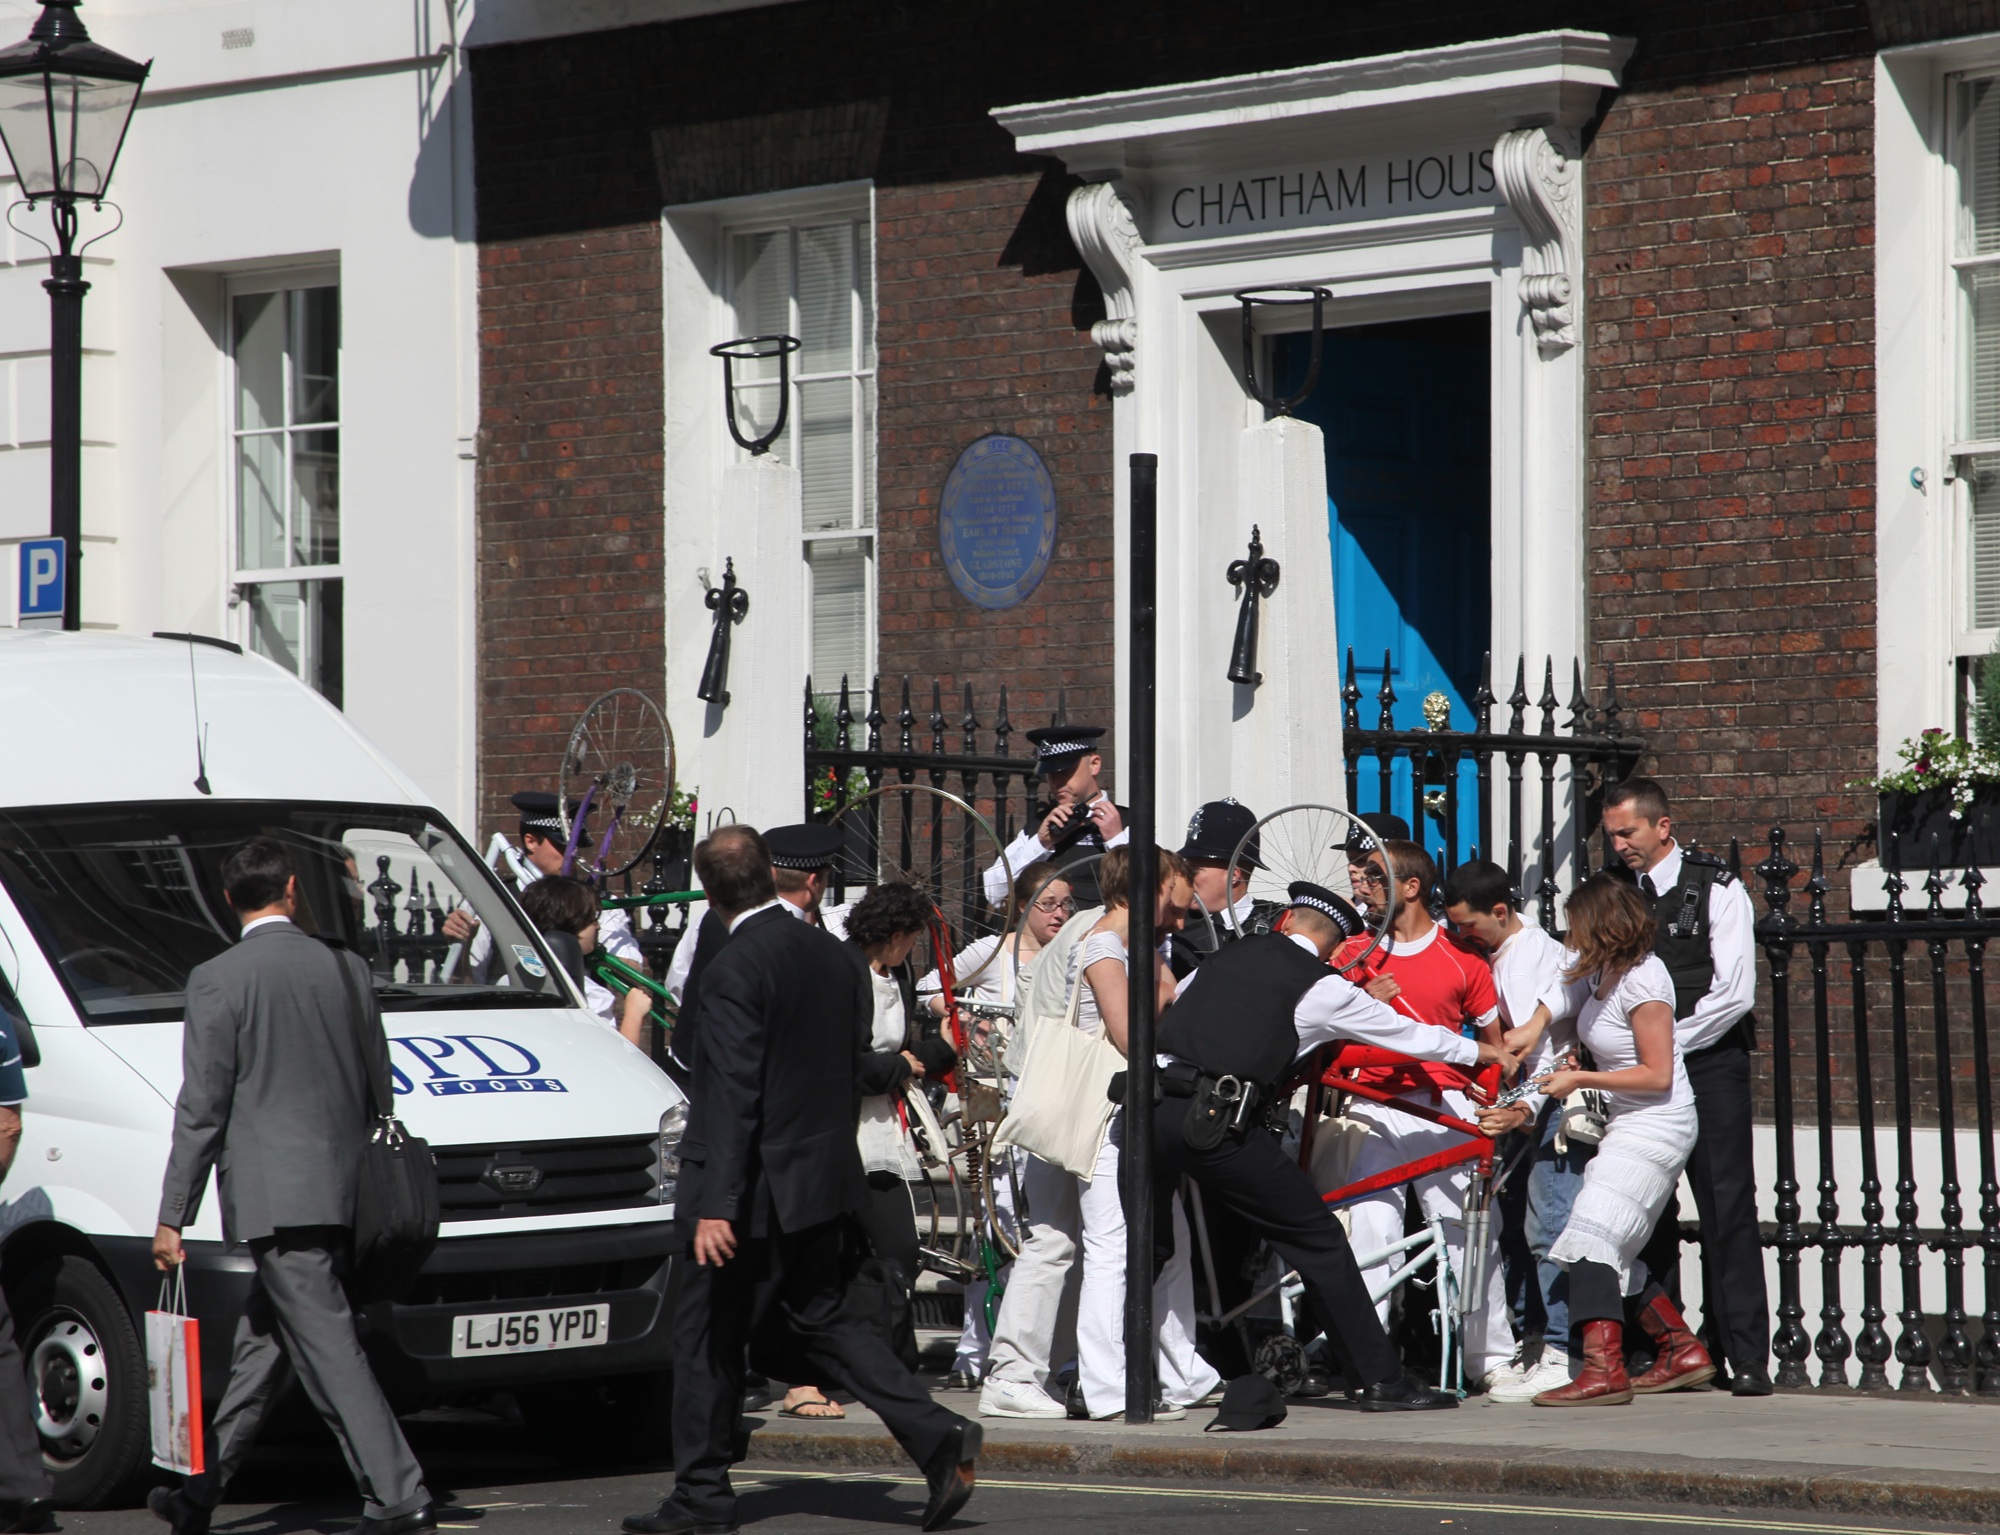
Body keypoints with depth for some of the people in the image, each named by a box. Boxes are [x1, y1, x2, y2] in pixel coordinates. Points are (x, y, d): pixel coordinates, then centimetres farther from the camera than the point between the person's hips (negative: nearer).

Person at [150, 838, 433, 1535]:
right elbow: (379, 1090, 13)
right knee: (262, 1339, 16)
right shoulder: (347, 969, 7)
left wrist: (172, 1217, -5)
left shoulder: (217, 980, -8)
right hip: (341, 1191, 6)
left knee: (327, 1345, -6)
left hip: (270, 1197, -6)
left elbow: (201, 1111, -9)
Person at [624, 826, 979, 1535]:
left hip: (757, 1186, -8)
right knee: (822, 1320, 16)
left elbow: (733, 1096, -21)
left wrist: (716, 1205, -21)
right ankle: (937, 1437, 2)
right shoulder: (837, 956, 7)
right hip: (826, 1178, 8)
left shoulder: (735, 969, -17)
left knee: (709, 1337, 5)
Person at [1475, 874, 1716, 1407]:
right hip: (1626, 1126, 10)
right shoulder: (1602, 972, 7)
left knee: (1592, 1235, -18)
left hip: (1657, 1127, -10)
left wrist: (1581, 1079, -16)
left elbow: (1657, 1075, -20)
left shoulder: (1643, 980, -19)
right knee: (1616, 1253, 13)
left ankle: (1603, 1369, -25)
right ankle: (1682, 1350, 20)